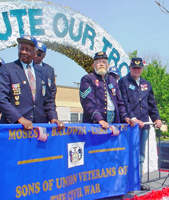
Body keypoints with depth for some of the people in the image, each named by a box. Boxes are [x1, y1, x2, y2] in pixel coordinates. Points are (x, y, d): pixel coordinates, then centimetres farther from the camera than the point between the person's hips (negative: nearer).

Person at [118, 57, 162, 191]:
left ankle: (138, 182, 20)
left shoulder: (146, 84, 18)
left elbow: (152, 104, 21)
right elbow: (124, 103, -10)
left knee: (140, 156, 11)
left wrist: (156, 118, 7)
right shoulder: (123, 82, 0)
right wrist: (133, 119, -18)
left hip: (143, 125, 6)